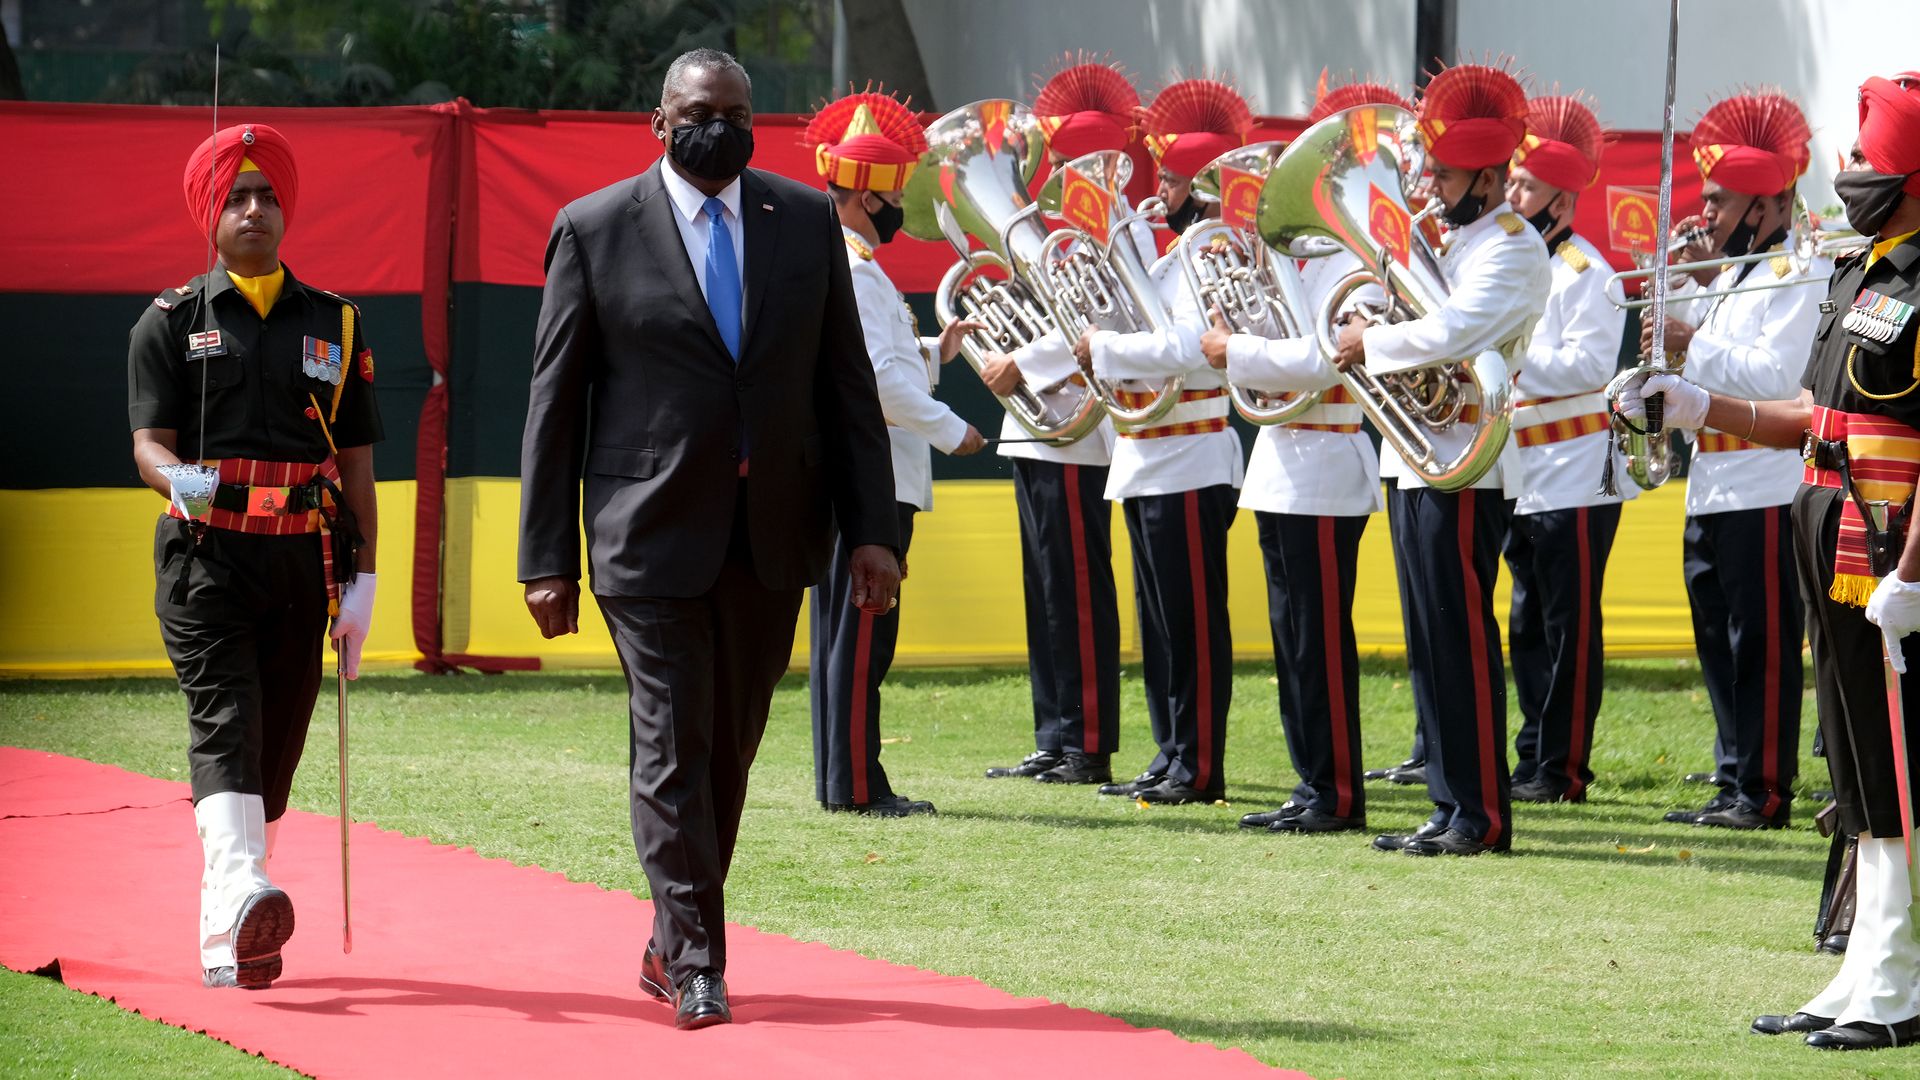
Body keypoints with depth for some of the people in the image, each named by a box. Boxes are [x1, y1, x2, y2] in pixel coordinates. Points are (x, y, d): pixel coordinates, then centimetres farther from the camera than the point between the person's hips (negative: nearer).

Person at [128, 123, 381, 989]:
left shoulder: (335, 324, 16)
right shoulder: (171, 323, 8)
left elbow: (357, 462, 15)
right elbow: (149, 442, -2)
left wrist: (361, 581, 7)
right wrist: (180, 479, -27)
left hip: (302, 560, 3)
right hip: (204, 556, -3)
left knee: (276, 747, 3)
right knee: (225, 724, -20)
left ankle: (226, 942, 12)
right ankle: (240, 897, -38)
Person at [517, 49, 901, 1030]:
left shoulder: (805, 221, 7)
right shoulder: (595, 229, -2)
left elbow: (846, 381, 9)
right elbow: (554, 400, 0)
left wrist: (871, 527, 1)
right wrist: (547, 559, -4)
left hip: (771, 538, 4)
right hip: (652, 534, -3)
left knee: (731, 749, 10)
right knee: (673, 746, -7)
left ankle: (672, 945, 24)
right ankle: (695, 965, -2)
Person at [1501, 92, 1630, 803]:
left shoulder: (1586, 272, -9)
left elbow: (1589, 366, -19)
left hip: (1575, 478, -9)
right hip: (1522, 479, 9)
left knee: (1569, 629, -4)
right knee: (1529, 628, 11)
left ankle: (1563, 770, -2)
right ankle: (1533, 761, 17)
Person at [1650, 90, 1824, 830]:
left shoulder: (1799, 275, -11)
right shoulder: (1733, 273, 20)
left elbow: (1778, 377, -21)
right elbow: (1680, 342, 24)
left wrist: (1695, 346, -19)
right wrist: (1686, 281, 13)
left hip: (1765, 485, -10)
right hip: (1713, 485, 10)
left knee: (1762, 642, -6)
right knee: (1719, 640, 12)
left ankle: (1764, 791, -3)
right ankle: (1732, 785, 17)